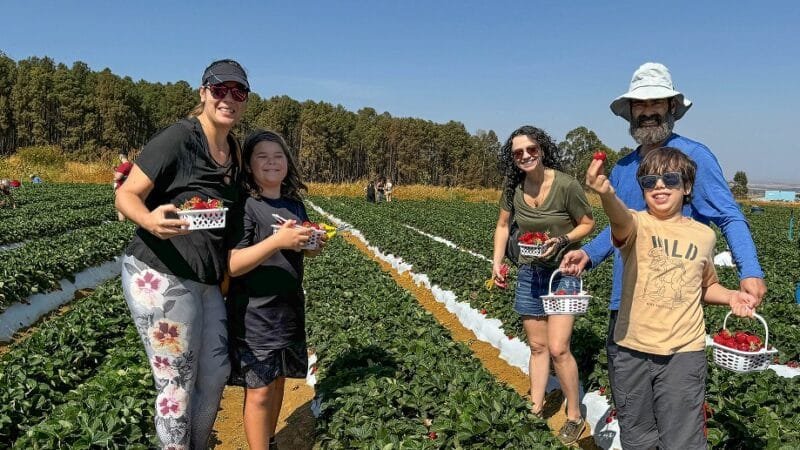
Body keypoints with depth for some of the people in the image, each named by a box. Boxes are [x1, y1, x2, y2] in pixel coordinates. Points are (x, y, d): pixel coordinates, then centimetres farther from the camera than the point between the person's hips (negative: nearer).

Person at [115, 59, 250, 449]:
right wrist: (149, 219, -33)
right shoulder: (178, 138, -11)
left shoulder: (235, 152, 10)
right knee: (177, 384, 2)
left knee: (216, 375, 14)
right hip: (160, 277, -7)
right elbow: (126, 195, -12)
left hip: (207, 281, 7)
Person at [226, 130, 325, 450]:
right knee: (259, 389, -1)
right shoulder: (244, 206, -14)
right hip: (254, 312, -6)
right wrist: (276, 240, -31)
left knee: (278, 379, 18)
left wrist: (316, 245, -3)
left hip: (289, 306, 7)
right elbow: (232, 265, -21)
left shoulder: (295, 203, 6)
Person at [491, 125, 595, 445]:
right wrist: (496, 261, 0)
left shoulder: (566, 185, -19)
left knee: (558, 348, -11)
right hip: (529, 273, 5)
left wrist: (561, 241, -22)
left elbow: (587, 224, -6)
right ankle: (535, 411, 26)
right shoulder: (513, 186, -5)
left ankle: (575, 416, 9)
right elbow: (503, 225, 10)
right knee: (537, 347, 13)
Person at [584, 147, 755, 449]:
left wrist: (731, 296, -1)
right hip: (632, 350, 0)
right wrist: (607, 195, -56)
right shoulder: (637, 224, -6)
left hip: (684, 353, 1)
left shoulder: (704, 235, 3)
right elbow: (622, 220, -34)